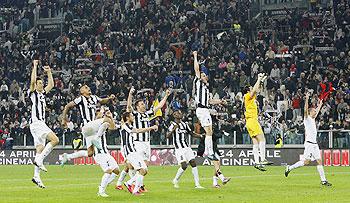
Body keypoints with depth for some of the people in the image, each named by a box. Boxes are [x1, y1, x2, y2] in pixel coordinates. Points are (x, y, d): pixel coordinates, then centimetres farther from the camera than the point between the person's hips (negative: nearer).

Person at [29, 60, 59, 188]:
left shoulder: (43, 94, 22)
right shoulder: (33, 93, 0)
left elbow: (51, 84, 32)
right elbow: (32, 81, -15)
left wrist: (49, 72, 28)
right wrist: (35, 66, -10)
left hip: (41, 123, 9)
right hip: (36, 122, -9)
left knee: (40, 150, 3)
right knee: (55, 140, -21)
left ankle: (36, 176, 0)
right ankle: (39, 159, -21)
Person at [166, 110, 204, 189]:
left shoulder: (185, 124, 14)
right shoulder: (173, 125, -8)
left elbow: (192, 133, 22)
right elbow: (168, 136, -20)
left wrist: (201, 136, 9)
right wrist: (173, 130, -38)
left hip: (187, 147, 7)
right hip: (179, 149, -7)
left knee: (193, 163, -2)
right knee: (184, 165, -15)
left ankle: (197, 184, 0)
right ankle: (175, 181, 9)